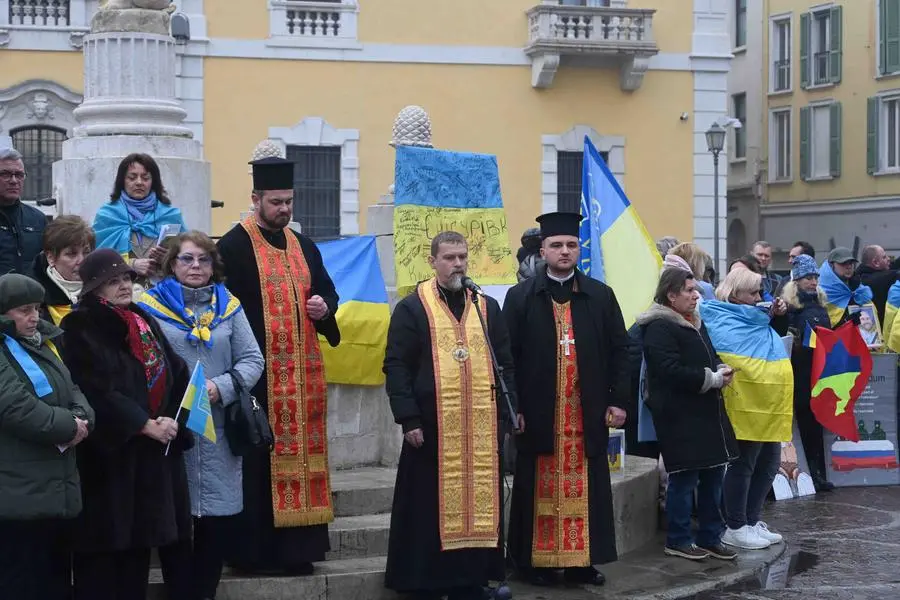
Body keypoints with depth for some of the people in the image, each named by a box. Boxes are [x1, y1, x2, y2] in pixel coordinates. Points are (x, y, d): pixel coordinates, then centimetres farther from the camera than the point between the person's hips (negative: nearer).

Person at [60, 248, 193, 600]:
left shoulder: (144, 322, 14)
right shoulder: (80, 329, -7)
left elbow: (176, 374, 9)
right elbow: (97, 392, -16)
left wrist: (171, 419, -7)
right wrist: (145, 425, -16)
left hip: (155, 450, 6)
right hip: (109, 451, -6)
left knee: (138, 537, 9)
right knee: (109, 541, -4)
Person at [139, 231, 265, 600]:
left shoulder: (229, 306, 11)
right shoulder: (150, 305, 0)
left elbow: (252, 359, 5)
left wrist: (221, 388, -12)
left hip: (218, 429, 3)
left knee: (219, 517, 5)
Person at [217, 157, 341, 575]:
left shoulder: (304, 246, 14)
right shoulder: (233, 247, -7)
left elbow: (329, 291, 21)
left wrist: (324, 306, -3)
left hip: (301, 369, 7)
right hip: (257, 369, -6)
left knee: (298, 451, 8)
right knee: (258, 459, -4)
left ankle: (294, 545, 15)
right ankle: (254, 548, 3)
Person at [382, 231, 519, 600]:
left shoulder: (488, 308, 13)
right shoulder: (412, 309, 1)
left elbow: (505, 364, 13)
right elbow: (396, 367, -5)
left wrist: (505, 412, 2)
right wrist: (409, 419, -13)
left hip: (481, 430, 4)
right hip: (431, 429, -4)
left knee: (477, 507, 7)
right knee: (431, 511, 1)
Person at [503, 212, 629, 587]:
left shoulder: (601, 296, 7)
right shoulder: (520, 297, 1)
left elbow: (620, 349, 6)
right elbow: (506, 356, -1)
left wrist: (618, 400, -1)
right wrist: (511, 407, -7)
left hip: (587, 412, 2)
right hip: (538, 411, -2)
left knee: (584, 488, 6)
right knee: (540, 488, 4)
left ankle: (582, 560, 15)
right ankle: (536, 560, 13)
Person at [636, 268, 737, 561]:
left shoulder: (696, 322, 16)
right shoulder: (659, 328, -13)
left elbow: (709, 356, 27)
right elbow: (671, 370, -21)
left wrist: (721, 369, 4)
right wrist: (712, 379, -17)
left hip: (707, 412, 9)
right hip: (680, 416, -9)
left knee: (713, 475, 12)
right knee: (684, 478, -2)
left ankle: (710, 537, 23)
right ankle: (677, 540, 10)